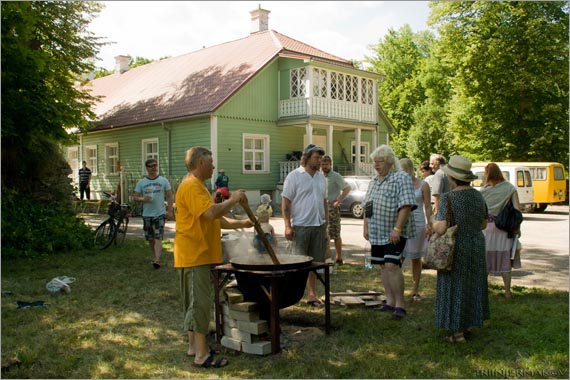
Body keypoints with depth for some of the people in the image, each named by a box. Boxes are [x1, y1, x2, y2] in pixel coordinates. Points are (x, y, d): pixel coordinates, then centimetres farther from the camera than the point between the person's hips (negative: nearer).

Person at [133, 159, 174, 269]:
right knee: (150, 239, 11)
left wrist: (170, 211, -5)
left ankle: (157, 260, -20)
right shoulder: (141, 182, 6)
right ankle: (155, 256, 31)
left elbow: (169, 196, 3)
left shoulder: (163, 181, 3)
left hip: (160, 214, -3)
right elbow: (135, 197, 6)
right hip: (147, 214, 3)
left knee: (158, 238, -12)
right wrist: (143, 199, -17)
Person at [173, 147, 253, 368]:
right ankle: (202, 355, -1)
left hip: (201, 256, 11)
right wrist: (233, 200, -16)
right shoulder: (191, 187, -16)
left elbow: (218, 220, 21)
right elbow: (212, 213, -30)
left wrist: (242, 224, 13)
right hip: (194, 257, -11)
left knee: (197, 302, 16)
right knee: (200, 303, -7)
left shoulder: (198, 187, 19)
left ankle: (194, 346, 26)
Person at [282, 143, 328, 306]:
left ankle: (311, 294, 20)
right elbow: (286, 202, -8)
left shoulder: (321, 177, 12)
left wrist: (326, 224, 13)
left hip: (319, 226, 6)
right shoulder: (294, 176, -6)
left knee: (315, 262, 10)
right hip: (301, 226, -6)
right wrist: (287, 226, -15)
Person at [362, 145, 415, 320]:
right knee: (383, 267, 11)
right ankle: (390, 302, 20)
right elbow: (367, 206, 19)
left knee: (392, 266, -14)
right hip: (377, 233, 8)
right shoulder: (374, 181, 14)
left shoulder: (401, 178, -10)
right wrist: (365, 227, 13)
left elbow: (406, 206, -18)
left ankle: (400, 304, -5)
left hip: (394, 234, -7)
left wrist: (397, 229, -23)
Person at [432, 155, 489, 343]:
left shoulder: (448, 198, -19)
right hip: (476, 246, 7)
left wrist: (433, 224, -6)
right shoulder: (478, 195, 1)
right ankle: (468, 324, 32)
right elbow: (483, 224, 10)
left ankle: (457, 333, 10)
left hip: (455, 249, -7)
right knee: (472, 284, 19)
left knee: (454, 287, 4)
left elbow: (441, 228, -26)